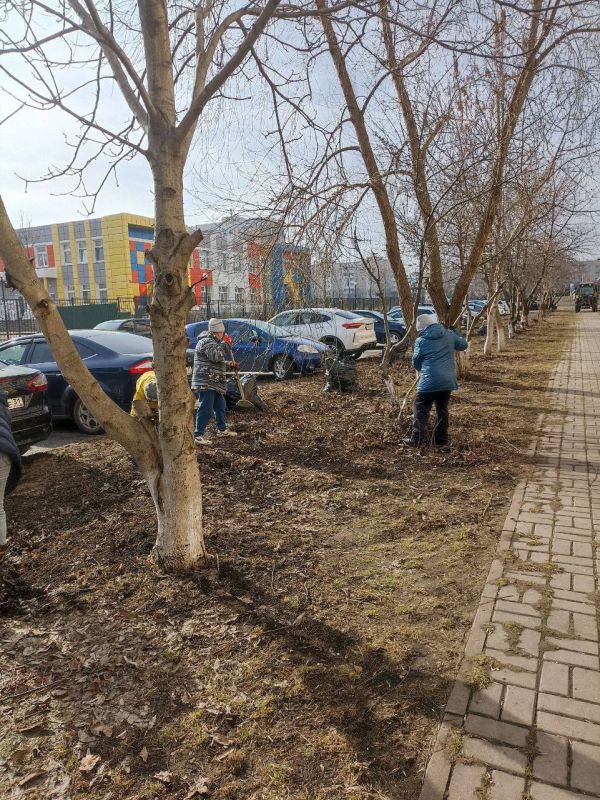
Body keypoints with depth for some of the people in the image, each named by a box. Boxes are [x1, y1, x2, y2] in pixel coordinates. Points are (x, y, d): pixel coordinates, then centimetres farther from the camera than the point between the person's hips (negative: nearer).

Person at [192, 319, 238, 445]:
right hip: (205, 383, -11)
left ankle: (222, 429, 34)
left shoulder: (213, 342, 21)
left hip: (215, 383, 11)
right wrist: (225, 343, -20)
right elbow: (215, 356, -27)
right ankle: (198, 435, -6)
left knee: (221, 406, 20)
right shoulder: (206, 342, -12)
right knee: (206, 409, -11)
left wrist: (230, 364, 17)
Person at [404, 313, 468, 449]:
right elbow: (464, 345, 21)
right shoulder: (449, 334, 6)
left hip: (429, 381, -4)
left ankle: (417, 440, 2)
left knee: (421, 409, 4)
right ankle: (441, 441, 18)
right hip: (447, 380, 4)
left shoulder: (421, 340, -4)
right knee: (442, 409, 14)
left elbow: (416, 363, 1)